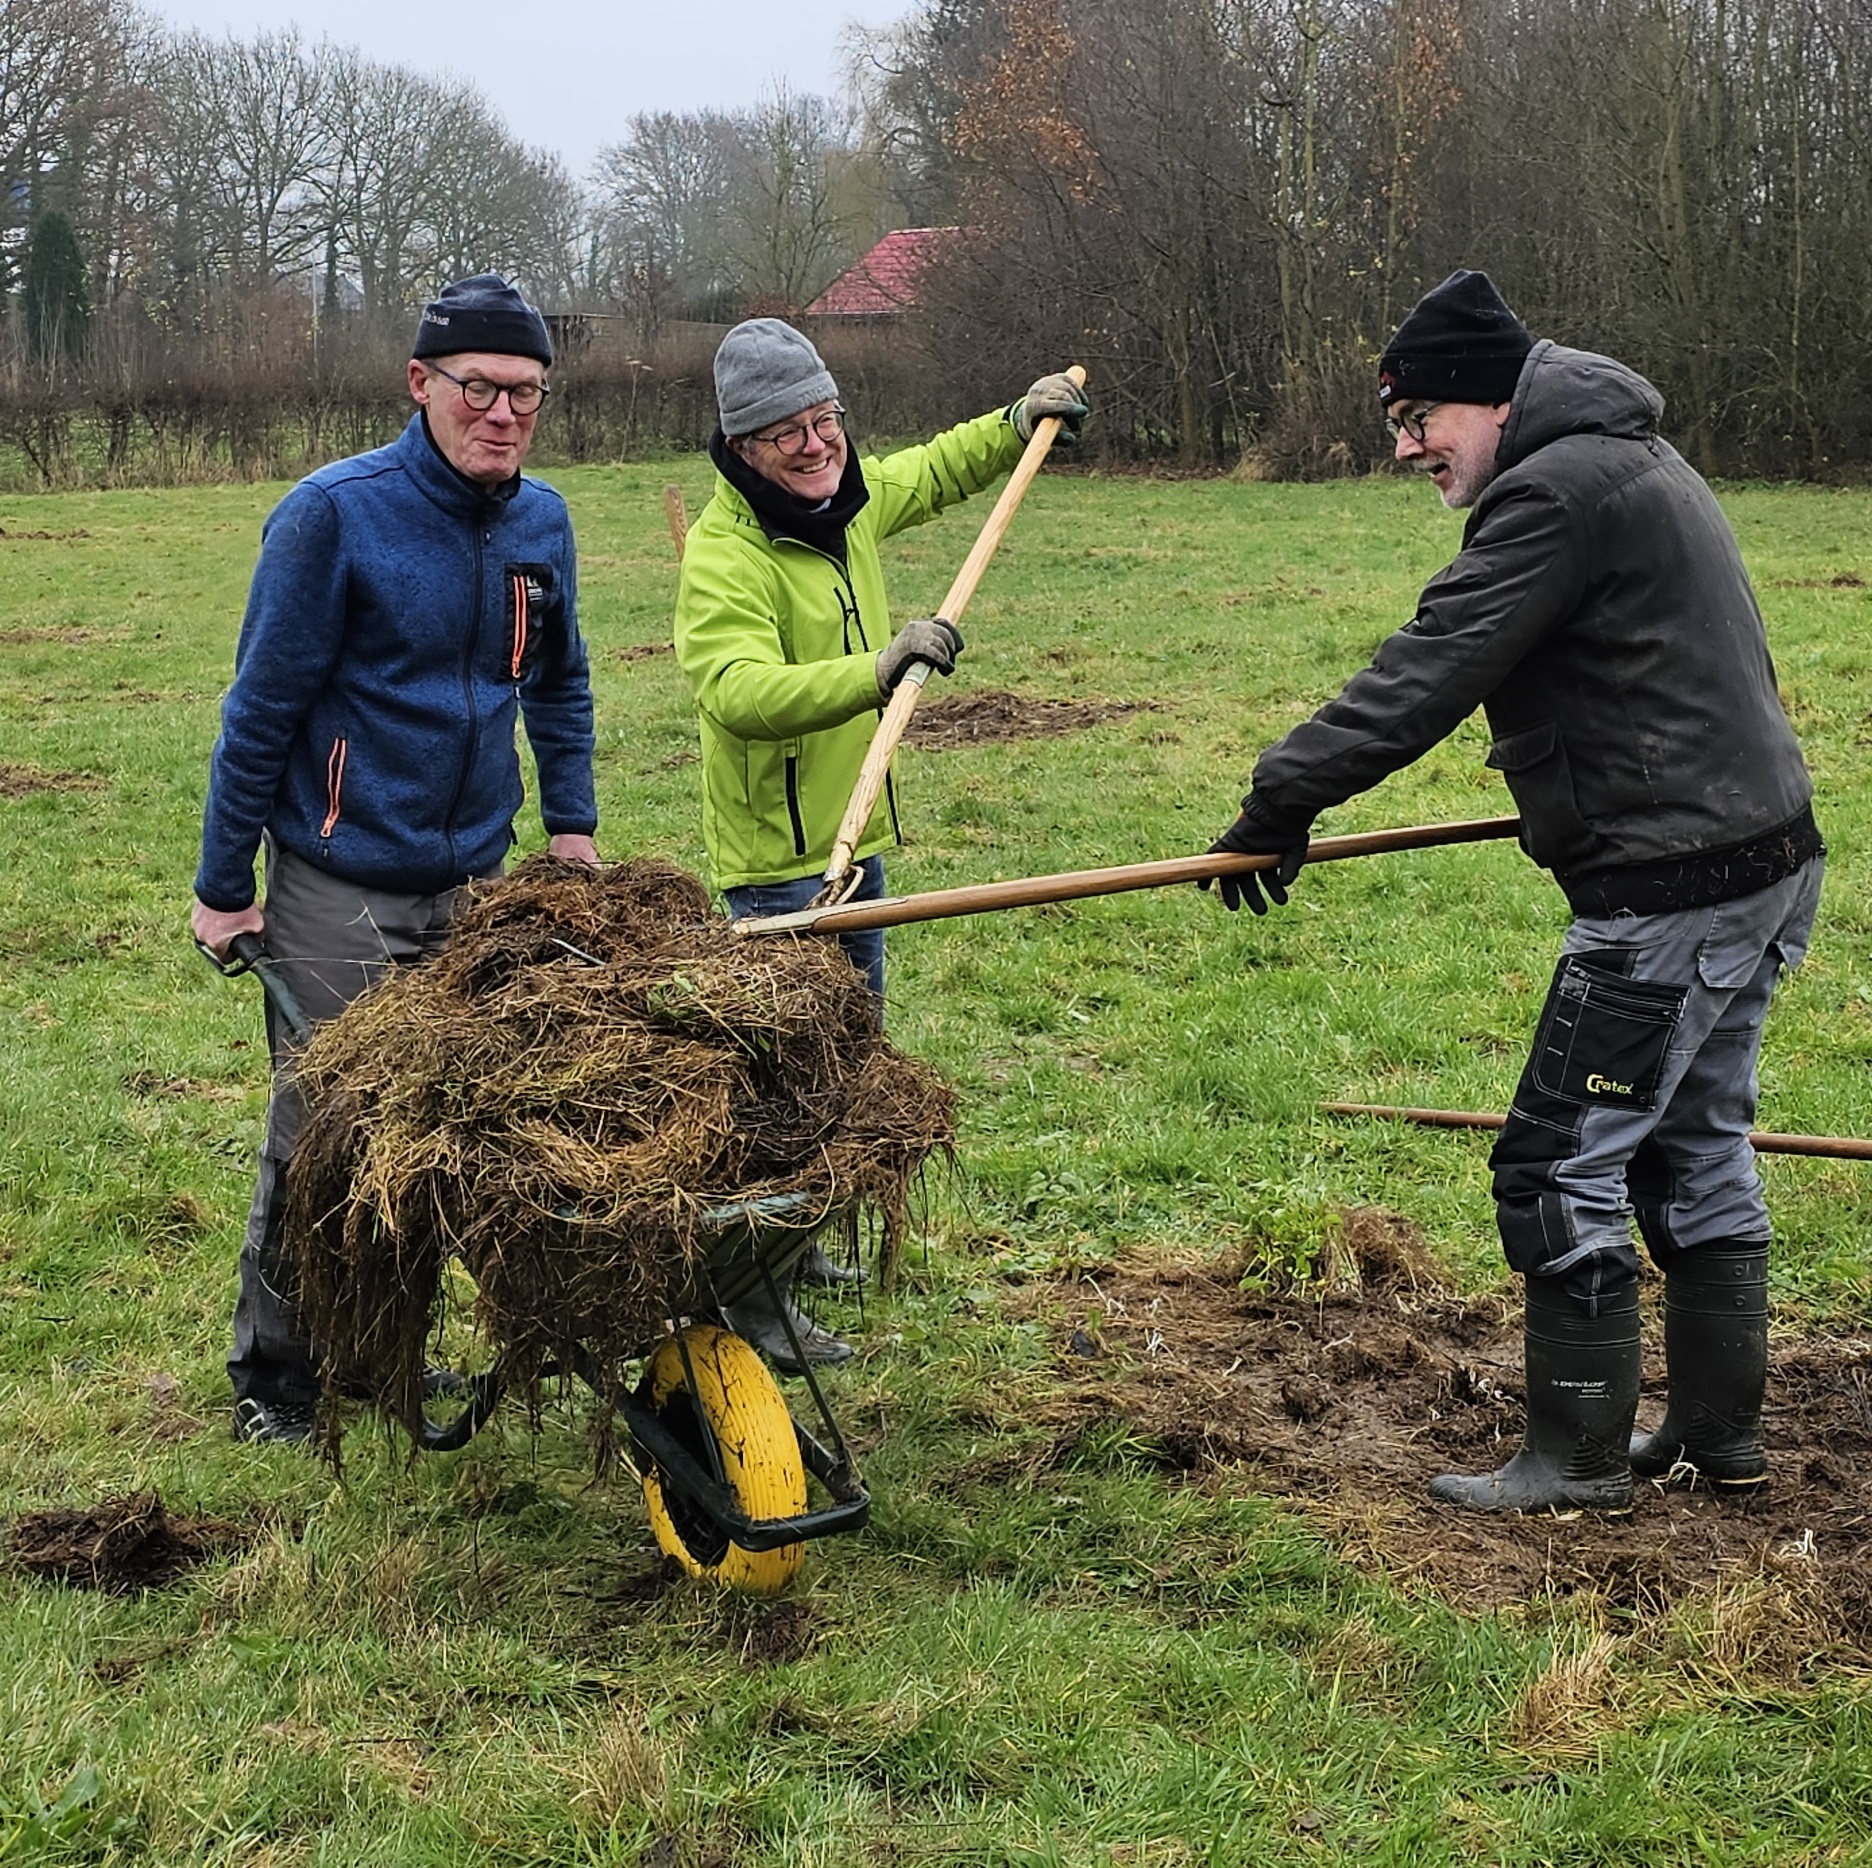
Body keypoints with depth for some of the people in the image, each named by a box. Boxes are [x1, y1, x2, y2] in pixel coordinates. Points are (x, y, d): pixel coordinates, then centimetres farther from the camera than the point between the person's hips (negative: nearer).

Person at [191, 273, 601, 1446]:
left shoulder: (542, 523, 3)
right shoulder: (336, 514, -14)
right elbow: (262, 708, -10)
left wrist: (573, 823, 14)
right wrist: (224, 888, -7)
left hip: (479, 880, 5)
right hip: (340, 891, -5)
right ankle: (274, 1382, 18)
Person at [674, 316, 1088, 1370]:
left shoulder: (847, 499, 4)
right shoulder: (727, 552, -23)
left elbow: (929, 475, 28)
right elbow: (738, 692, -40)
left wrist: (1019, 425, 23)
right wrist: (876, 670, -49)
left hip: (853, 837, 9)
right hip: (778, 858, -9)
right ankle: (750, 1295, 3)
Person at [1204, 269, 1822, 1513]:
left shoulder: (1555, 491, -16)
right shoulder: (1636, 461, 16)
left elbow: (1427, 676, -20)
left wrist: (1284, 800, -15)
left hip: (1670, 889, -11)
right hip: (1768, 860, 11)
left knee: (1563, 1166, -2)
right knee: (1697, 1147, 18)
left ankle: (1579, 1461, 7)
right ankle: (1720, 1433, 27)